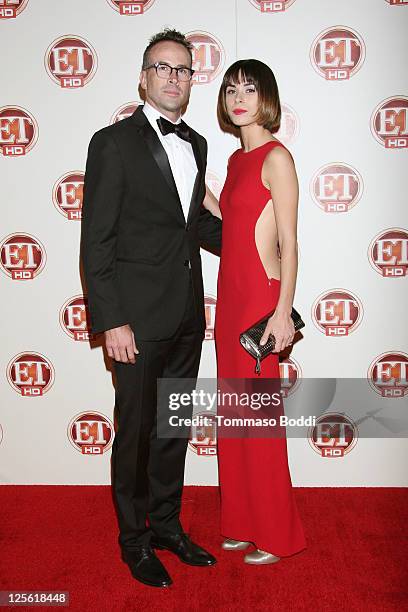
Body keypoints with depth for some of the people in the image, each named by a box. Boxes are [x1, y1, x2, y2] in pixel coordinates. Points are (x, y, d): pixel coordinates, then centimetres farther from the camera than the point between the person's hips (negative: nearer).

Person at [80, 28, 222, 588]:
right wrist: (112, 321, -16)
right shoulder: (113, 142, -7)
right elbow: (96, 242, -11)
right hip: (139, 317, -6)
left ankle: (166, 525, 35)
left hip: (188, 316, 6)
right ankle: (134, 538, 27)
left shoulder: (196, 144, 12)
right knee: (136, 431, 7)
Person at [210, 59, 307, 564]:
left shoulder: (276, 157, -9)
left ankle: (276, 535, 21)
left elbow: (289, 242, -13)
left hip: (261, 295, -8)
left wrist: (283, 312, -18)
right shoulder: (237, 158, 15)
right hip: (230, 294, 8)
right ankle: (243, 522, 31)